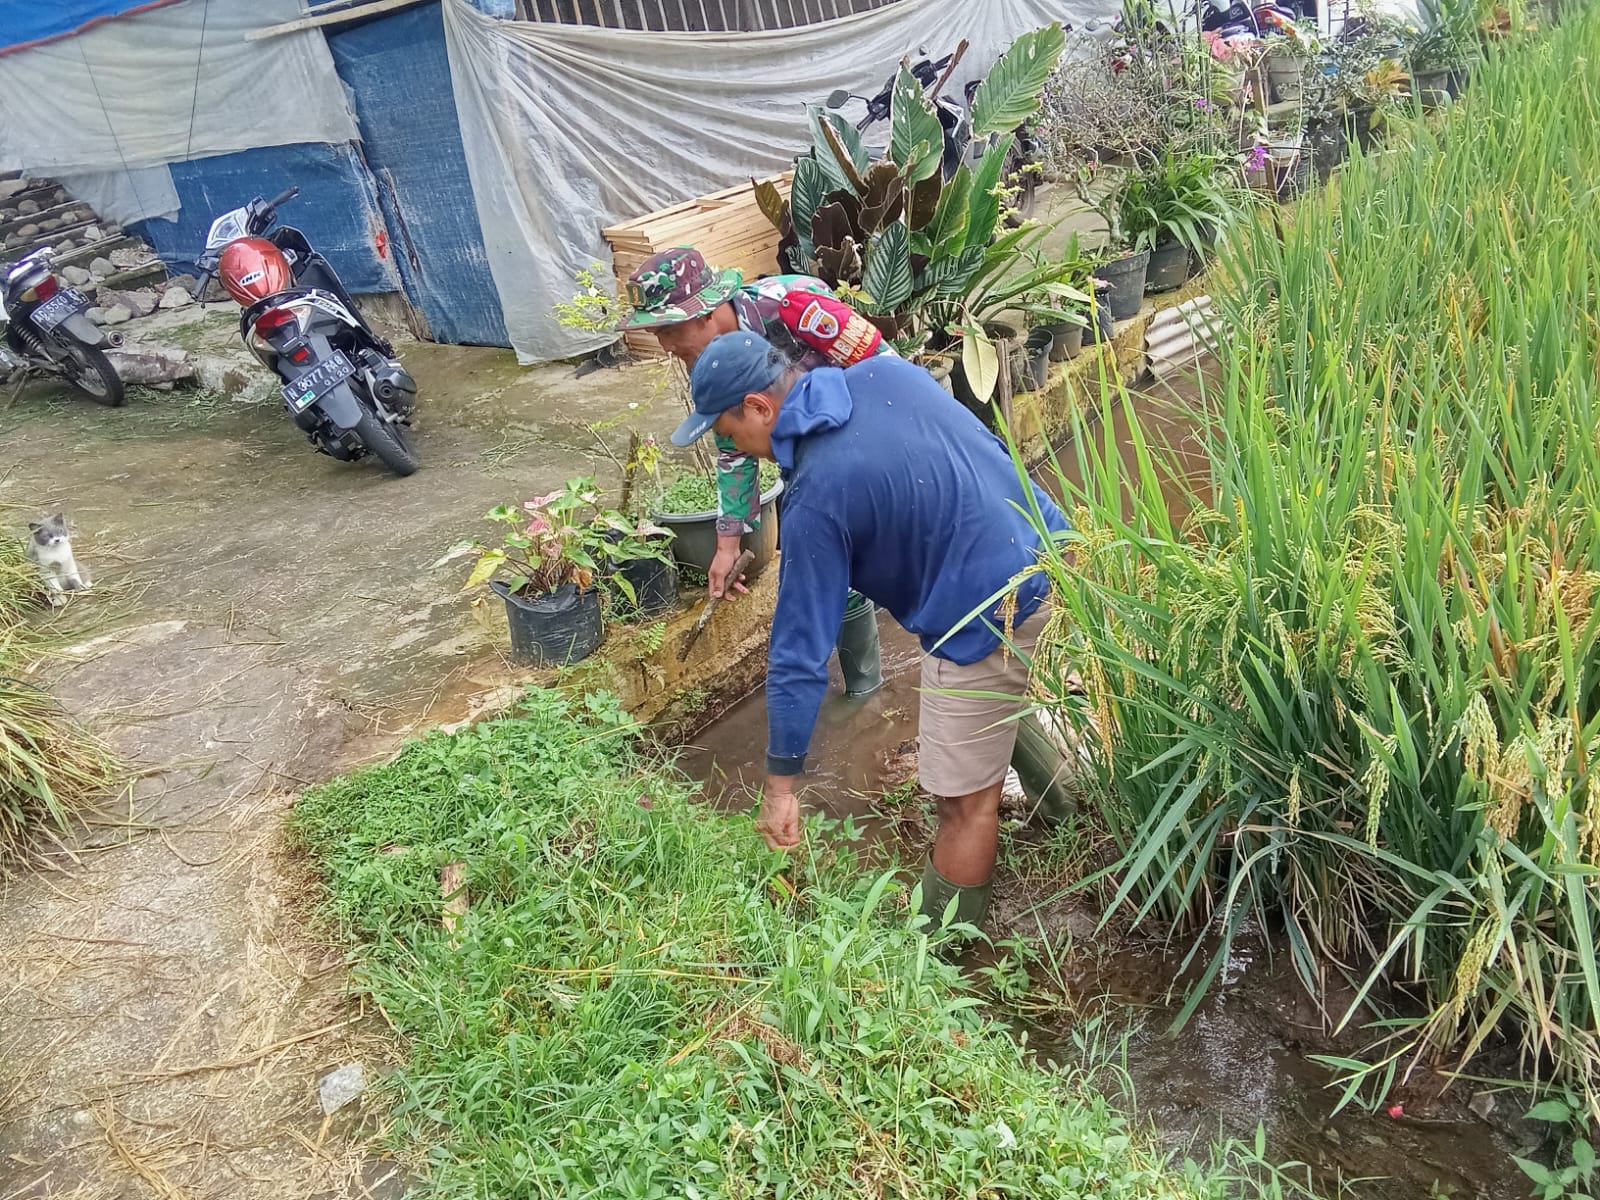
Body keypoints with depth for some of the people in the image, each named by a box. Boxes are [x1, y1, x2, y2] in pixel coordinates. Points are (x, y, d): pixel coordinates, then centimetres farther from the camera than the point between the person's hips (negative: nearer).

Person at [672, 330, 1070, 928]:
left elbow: (800, 651, -17)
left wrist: (779, 782, -8)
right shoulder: (888, 373, -2)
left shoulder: (814, 499, -20)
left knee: (962, 802, 6)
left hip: (993, 620, -9)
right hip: (1050, 546, 9)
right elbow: (986, 444, 12)